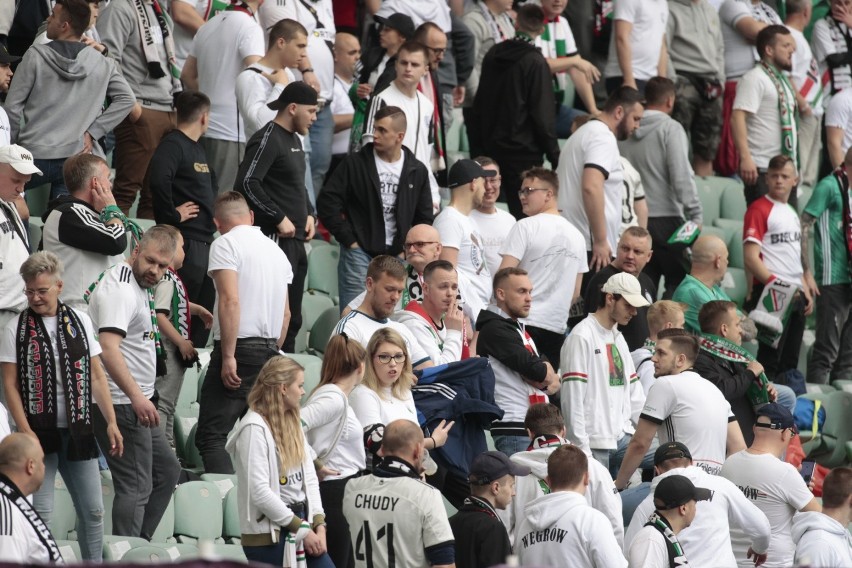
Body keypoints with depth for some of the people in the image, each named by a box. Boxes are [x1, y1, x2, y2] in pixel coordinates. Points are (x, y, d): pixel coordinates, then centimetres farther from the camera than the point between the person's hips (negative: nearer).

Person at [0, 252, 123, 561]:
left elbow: (97, 376, 10)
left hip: (78, 431, 3)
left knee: (93, 511, 5)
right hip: (39, 432, -3)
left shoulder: (80, 322, 7)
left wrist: (111, 422, 4)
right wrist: (25, 432, -13)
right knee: (40, 513, -6)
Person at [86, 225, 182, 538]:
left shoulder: (137, 286, 15)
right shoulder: (120, 289, -18)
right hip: (121, 404, -11)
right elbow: (108, 348, -31)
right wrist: (137, 397, -39)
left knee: (167, 470, 20)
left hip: (136, 404, 11)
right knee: (135, 487, -10)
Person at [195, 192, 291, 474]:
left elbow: (230, 300, -17)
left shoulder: (226, 244, -5)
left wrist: (228, 357, -18)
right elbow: (286, 312, 20)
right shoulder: (276, 250, 18)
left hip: (240, 347, -8)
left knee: (211, 436, -12)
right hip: (270, 350, 8)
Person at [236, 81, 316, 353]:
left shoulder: (294, 140, 19)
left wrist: (309, 214, 12)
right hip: (275, 239, -10)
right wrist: (279, 219, -19)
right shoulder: (267, 139, -11)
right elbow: (247, 183, -21)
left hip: (296, 240, 10)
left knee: (292, 319, 13)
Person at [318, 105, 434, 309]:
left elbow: (425, 217, 15)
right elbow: (327, 202, -3)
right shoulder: (355, 164, -2)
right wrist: (348, 239, -6)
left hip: (396, 256, 3)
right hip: (360, 253, -3)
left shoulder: (417, 171, 7)